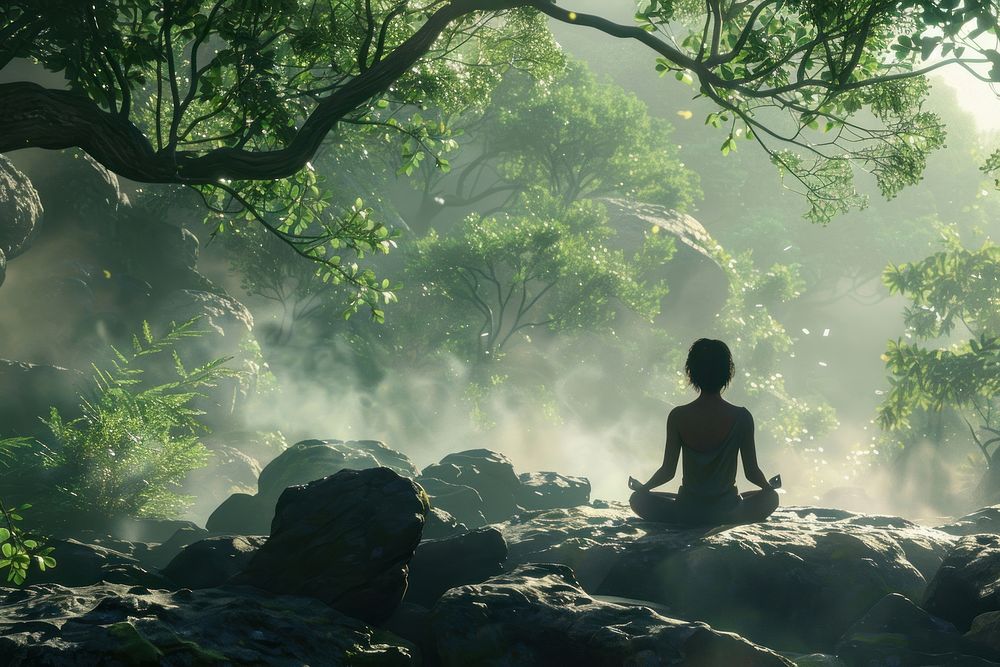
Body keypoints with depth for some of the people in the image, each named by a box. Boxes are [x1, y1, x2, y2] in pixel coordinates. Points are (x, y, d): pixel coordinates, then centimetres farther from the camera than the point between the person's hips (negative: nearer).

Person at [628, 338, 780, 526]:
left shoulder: (678, 416, -12)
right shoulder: (741, 417, -12)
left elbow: (668, 471, -6)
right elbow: (751, 472, -5)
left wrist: (641, 488, 14)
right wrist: (769, 486, 18)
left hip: (687, 514, 0)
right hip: (728, 512, 0)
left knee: (638, 499, 27)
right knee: (771, 497, 30)